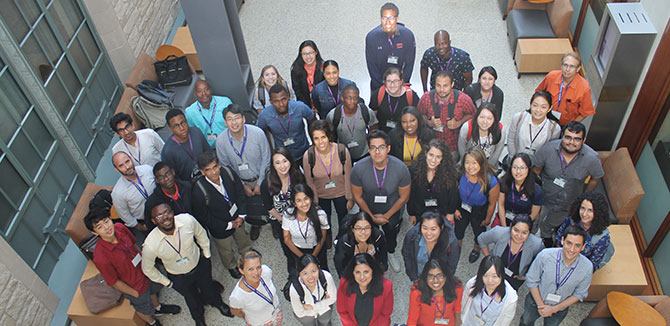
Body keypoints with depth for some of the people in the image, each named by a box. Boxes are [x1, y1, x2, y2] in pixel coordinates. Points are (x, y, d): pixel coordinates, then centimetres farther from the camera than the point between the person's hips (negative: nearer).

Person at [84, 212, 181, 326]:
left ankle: (158, 308, 69)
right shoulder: (100, 257, -40)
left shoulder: (119, 228, -24)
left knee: (153, 290, 36)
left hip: (144, 270, 5)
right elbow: (114, 282, -24)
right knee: (144, 309, 26)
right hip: (136, 287, -5)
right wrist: (135, 294, -11)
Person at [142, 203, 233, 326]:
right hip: (179, 278, -1)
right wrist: (166, 282, -4)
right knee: (192, 299, 28)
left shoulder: (187, 220, -33)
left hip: (200, 264, 1)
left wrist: (207, 255, 2)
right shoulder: (150, 245, -37)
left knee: (208, 288, 30)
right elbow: (147, 269, -15)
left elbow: (201, 233, -8)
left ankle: (218, 303, 68)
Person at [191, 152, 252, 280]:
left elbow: (240, 192, -6)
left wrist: (241, 215, -12)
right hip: (220, 228, -4)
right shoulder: (199, 191, -36)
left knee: (243, 239, 33)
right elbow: (204, 218, -23)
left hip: (237, 218, 4)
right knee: (226, 250, 25)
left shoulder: (227, 173, -24)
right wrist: (229, 225, -18)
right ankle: (231, 266, 59)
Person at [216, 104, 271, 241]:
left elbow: (266, 160, -11)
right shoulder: (221, 140, -18)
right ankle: (255, 225, 51)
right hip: (241, 182, 1)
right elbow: (225, 166, -4)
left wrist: (260, 183, -9)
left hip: (262, 179, -1)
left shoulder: (257, 133, -24)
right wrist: (243, 185, -4)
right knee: (250, 209, 16)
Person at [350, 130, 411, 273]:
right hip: (368, 211, -1)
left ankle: (391, 253, 63)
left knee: (391, 234, 29)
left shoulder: (401, 168, -31)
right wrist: (372, 217, -14)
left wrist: (386, 216, -14)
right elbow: (358, 196, -16)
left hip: (392, 211, 1)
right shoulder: (359, 168, -31)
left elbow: (403, 197, -16)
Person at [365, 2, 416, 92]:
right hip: (378, 85, 0)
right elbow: (371, 65, -8)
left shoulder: (408, 35, -12)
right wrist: (382, 86, -10)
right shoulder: (371, 36, -13)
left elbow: (409, 64, -4)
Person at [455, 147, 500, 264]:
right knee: (458, 228, 21)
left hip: (479, 210, -1)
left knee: (479, 230, 23)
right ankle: (458, 246, 56)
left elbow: (492, 204, -16)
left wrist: (487, 219, -2)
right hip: (462, 206, 1)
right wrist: (455, 209, 2)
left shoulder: (491, 182, -35)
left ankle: (476, 249, 58)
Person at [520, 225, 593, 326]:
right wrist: (541, 305, -16)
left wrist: (554, 309, -16)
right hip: (536, 300, 0)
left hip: (560, 308, 0)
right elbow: (531, 281, -16)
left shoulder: (587, 267, -26)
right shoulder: (545, 255, -31)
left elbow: (579, 294, -11)